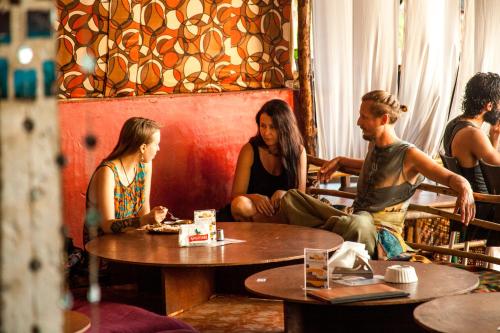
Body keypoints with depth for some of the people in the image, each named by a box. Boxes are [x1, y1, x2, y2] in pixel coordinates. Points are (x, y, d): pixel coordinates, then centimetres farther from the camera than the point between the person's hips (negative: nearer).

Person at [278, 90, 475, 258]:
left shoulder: (408, 155, -12)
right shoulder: (373, 145, 12)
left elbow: (451, 177, -17)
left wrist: (464, 189, -39)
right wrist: (339, 161, 28)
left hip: (382, 236, -8)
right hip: (354, 221, 8)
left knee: (357, 223, -43)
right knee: (292, 198, 1)